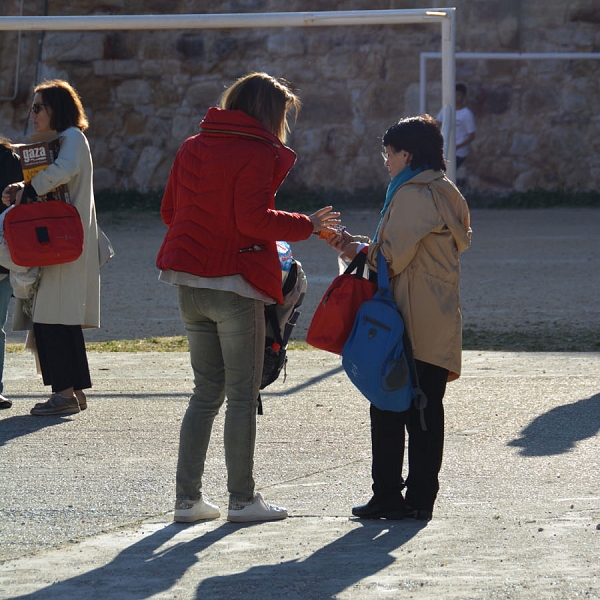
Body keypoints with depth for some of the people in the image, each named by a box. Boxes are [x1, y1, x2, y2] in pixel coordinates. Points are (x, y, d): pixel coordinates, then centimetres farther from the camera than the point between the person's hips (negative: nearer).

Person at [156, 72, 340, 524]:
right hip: (236, 286, -7)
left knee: (207, 392, 14)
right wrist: (307, 225, -8)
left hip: (190, 286, 7)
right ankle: (242, 499, 6)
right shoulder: (257, 154, -11)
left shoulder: (192, 148, 10)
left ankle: (188, 496, 11)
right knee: (243, 394, 2)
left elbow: (170, 211, 13)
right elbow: (254, 219, -20)